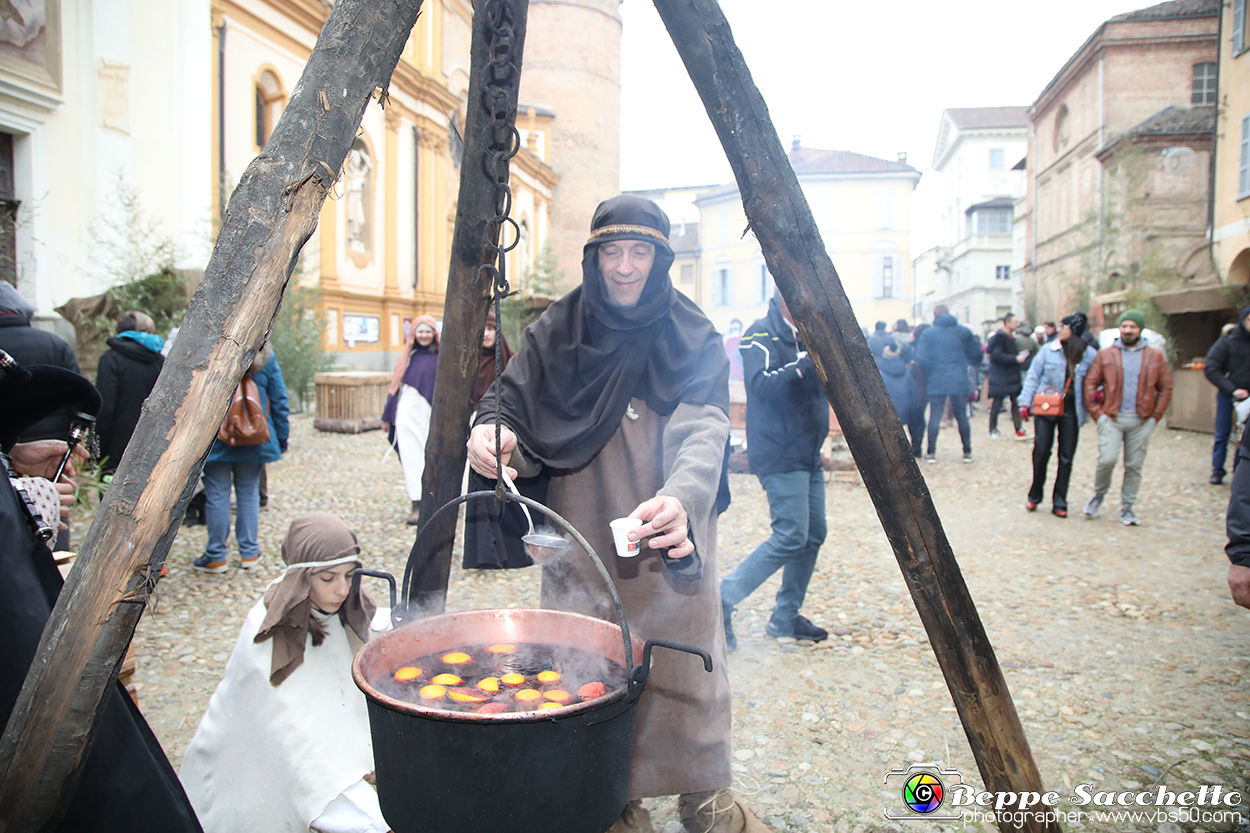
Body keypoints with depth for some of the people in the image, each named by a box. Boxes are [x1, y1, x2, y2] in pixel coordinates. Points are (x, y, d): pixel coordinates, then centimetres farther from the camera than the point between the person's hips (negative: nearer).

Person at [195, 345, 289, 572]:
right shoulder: (266, 356, -1)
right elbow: (279, 400, 4)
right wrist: (282, 438, 12)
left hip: (215, 440, -3)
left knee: (217, 495, 5)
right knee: (248, 494, 12)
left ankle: (216, 557, 12)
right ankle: (249, 552, 17)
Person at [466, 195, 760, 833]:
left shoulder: (694, 340, -3)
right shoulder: (555, 332, 1)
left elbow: (704, 432, -18)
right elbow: (514, 410, -2)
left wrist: (681, 499, -39)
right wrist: (494, 436, -27)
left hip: (671, 548, 0)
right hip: (583, 548, 1)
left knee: (687, 672, 8)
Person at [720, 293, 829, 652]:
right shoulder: (762, 336, -10)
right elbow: (763, 385, -25)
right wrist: (809, 360, -28)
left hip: (809, 455, 9)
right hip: (780, 457, -9)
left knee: (813, 536, 10)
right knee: (790, 537, -13)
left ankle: (786, 617, 22)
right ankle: (723, 600, -4)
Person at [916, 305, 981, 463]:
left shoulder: (928, 333, 0)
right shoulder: (964, 331, 4)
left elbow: (921, 357, -11)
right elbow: (976, 356, 7)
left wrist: (931, 372, 3)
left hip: (937, 382, -1)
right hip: (960, 381, 1)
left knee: (934, 417, 4)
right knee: (962, 417, 10)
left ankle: (931, 453, 6)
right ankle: (967, 452, 15)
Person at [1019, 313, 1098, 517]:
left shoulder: (1089, 354, 1)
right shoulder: (1048, 350, 1)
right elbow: (1033, 376, 4)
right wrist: (1025, 402, -2)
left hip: (1071, 410, 1)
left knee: (1066, 457, 4)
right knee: (1041, 451, -4)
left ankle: (1059, 503, 14)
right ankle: (1034, 496, 15)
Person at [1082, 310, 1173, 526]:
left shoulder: (1155, 356, 8)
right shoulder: (1105, 354, 5)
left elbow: (1165, 388, 9)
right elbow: (1090, 383, 4)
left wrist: (1155, 416, 1)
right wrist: (1097, 413, -4)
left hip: (1142, 421, 2)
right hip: (1112, 418, -1)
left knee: (1134, 466, 5)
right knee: (1107, 459, -14)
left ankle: (1127, 508, 18)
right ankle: (1099, 494, 12)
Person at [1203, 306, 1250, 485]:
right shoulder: (1227, 342, -4)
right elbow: (1210, 369, -8)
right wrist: (1232, 389, -15)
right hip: (1227, 396, -2)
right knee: (1222, 435, 4)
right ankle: (1217, 471, 13)